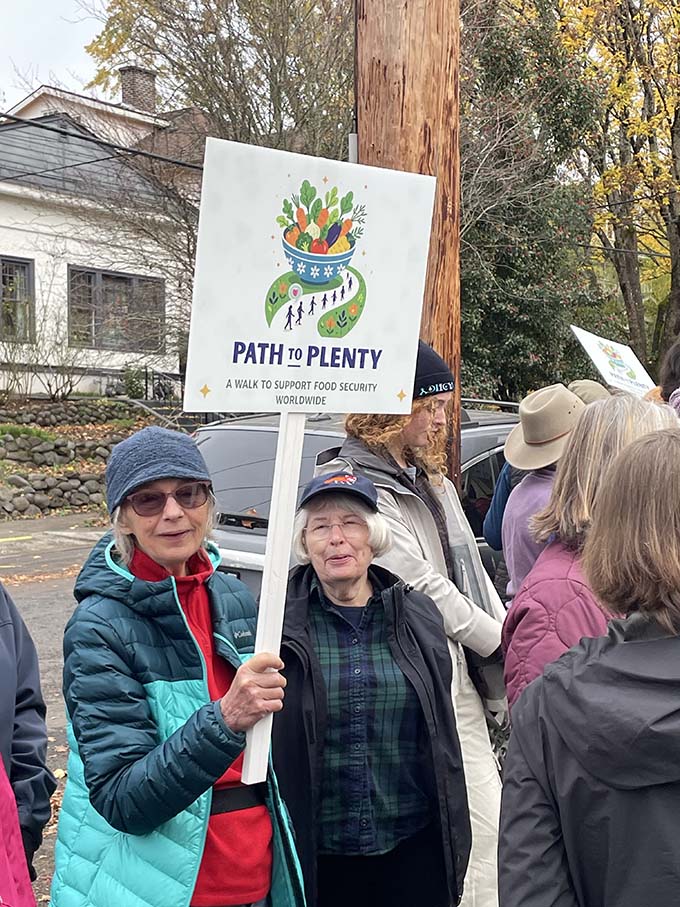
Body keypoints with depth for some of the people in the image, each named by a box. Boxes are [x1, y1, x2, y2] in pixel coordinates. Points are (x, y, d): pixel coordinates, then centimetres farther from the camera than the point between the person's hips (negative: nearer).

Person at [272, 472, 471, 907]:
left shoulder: (418, 615, 2)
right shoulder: (278, 617, -6)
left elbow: (443, 736, 9)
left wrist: (453, 841, 11)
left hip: (414, 850, 2)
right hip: (316, 857, -2)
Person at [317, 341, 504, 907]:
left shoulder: (434, 485, 15)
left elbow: (472, 575, 15)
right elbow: (420, 584, -15)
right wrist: (502, 644, -7)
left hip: (459, 677, 8)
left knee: (487, 826, 13)